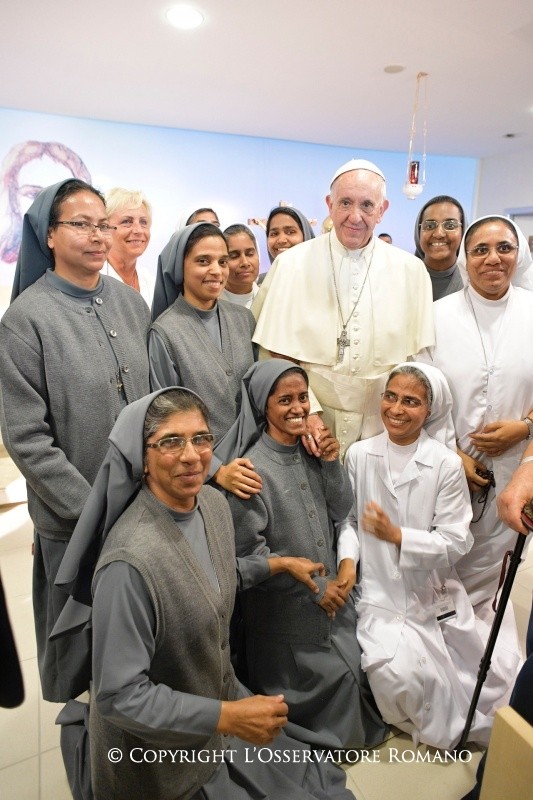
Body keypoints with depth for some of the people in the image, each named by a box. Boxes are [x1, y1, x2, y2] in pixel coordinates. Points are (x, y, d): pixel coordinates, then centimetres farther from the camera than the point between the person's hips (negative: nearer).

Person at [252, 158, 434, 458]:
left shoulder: (412, 271, 2)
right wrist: (306, 412, -12)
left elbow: (419, 359, 4)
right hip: (312, 426, -1)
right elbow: (279, 357, -3)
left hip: (385, 430, 2)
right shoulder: (291, 265, -3)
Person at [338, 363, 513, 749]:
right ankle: (441, 727, 21)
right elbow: (348, 519, -1)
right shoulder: (360, 454, -6)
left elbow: (455, 542, -11)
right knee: (396, 673, -14)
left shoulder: (446, 464, -12)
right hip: (379, 591, 1)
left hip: (432, 594, 0)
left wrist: (398, 536, -22)